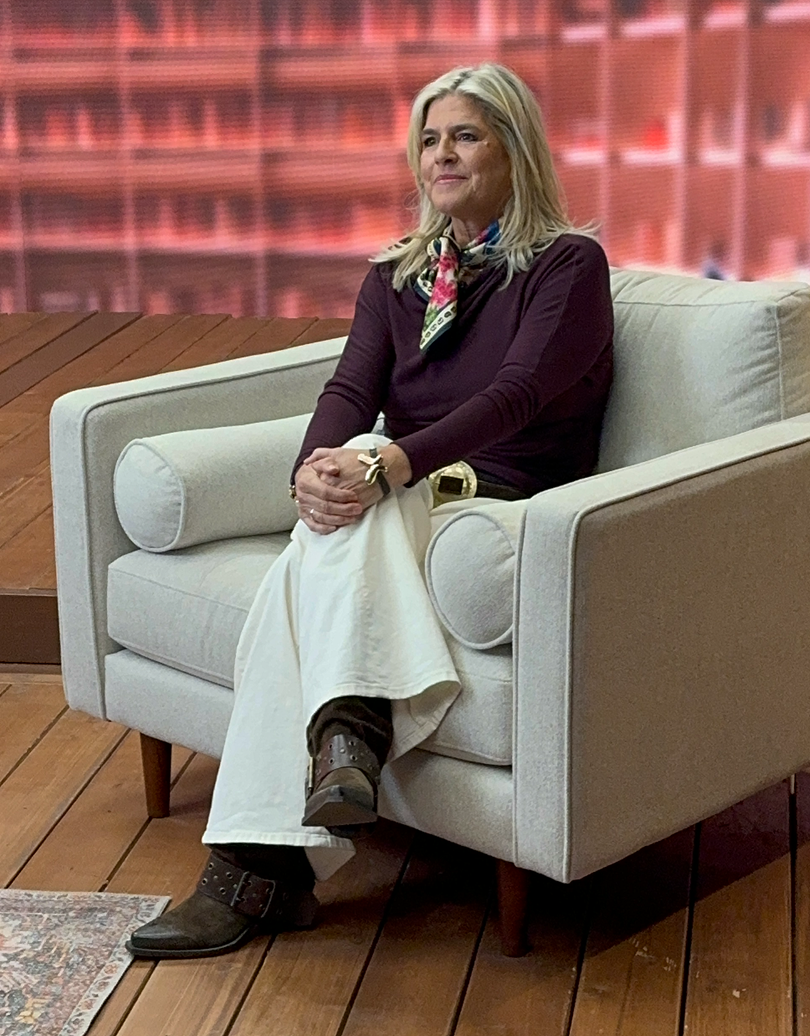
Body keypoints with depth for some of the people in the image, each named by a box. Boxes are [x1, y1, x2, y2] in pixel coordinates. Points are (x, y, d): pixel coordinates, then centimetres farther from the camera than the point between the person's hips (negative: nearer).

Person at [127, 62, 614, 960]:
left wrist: (388, 464, -32)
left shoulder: (568, 265, 1)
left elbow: (513, 395, -16)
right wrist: (315, 467, -23)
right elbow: (351, 388, 2)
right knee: (307, 567, -33)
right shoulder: (397, 274, 19)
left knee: (304, 579, -34)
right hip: (397, 509, 5)